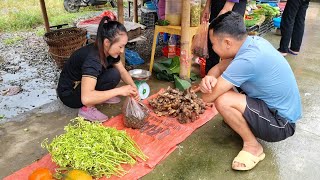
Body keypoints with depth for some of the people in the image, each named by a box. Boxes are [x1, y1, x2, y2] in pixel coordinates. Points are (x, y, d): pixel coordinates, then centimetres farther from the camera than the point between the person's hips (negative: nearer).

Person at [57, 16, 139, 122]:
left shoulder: (108, 51, -10)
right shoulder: (92, 59, -34)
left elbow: (123, 72, 2)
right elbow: (86, 98, -44)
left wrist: (133, 87, -16)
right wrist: (119, 91, -41)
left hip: (82, 82, 8)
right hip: (69, 95, -8)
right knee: (113, 75, -27)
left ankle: (100, 95, 4)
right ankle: (87, 109, -15)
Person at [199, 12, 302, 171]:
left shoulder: (247, 61, -33)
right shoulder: (253, 41, -6)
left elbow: (208, 97, -28)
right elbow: (219, 67, 3)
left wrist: (207, 86, -5)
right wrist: (209, 78, -19)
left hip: (281, 123, -8)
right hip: (279, 107, 9)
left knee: (222, 101, -28)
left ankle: (252, 146, -6)